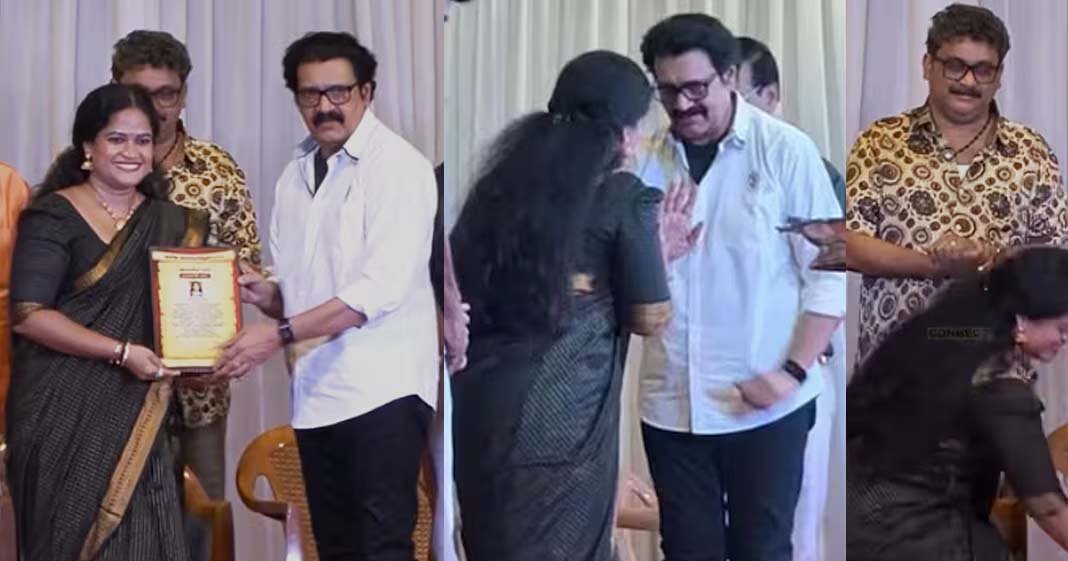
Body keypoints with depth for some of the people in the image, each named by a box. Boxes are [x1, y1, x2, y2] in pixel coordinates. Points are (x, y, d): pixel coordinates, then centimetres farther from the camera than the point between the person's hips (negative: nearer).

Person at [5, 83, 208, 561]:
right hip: (65, 414, -4)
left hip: (135, 417, 5)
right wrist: (122, 352, -18)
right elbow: (28, 315, -13)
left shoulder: (170, 222, 10)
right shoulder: (53, 217, -6)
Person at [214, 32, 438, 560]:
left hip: (381, 389, -7)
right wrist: (263, 294, -3)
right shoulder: (295, 175, 14)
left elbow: (382, 288, -18)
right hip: (315, 391, 7)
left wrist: (279, 335, -18)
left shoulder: (399, 166, -9)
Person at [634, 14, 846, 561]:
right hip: (672, 403, 3)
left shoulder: (785, 151, -5)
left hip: (765, 403, -2)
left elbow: (830, 272, -5)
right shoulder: (644, 159, 2)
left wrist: (794, 371, -12)